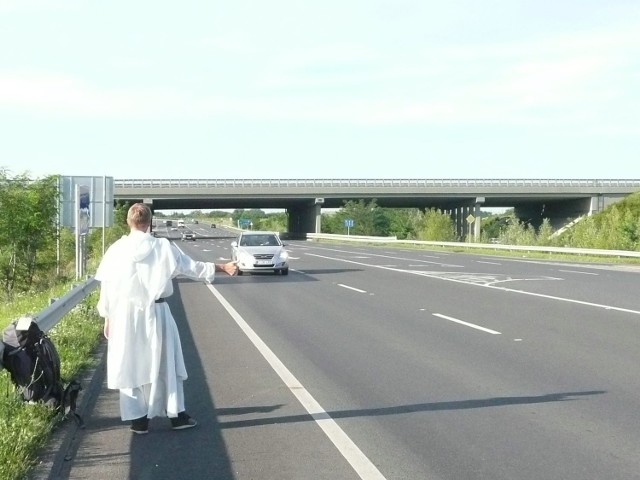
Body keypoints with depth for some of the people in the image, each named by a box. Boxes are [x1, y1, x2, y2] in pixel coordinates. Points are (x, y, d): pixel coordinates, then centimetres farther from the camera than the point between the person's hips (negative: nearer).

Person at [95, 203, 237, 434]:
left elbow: (107, 287, 0)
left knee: (131, 366, 9)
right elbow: (193, 267, 3)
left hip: (126, 315, 0)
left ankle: (138, 419, 13)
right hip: (156, 313, 0)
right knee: (166, 363, 13)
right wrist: (223, 267, 15)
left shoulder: (117, 249, -5)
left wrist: (107, 317, 11)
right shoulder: (163, 247, -6)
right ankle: (176, 414, 20)